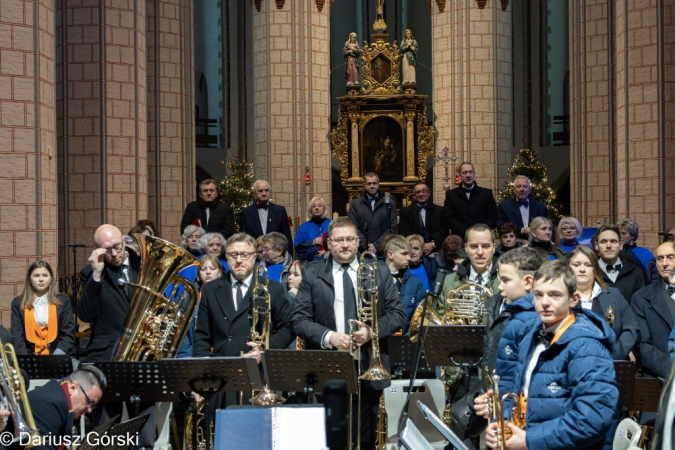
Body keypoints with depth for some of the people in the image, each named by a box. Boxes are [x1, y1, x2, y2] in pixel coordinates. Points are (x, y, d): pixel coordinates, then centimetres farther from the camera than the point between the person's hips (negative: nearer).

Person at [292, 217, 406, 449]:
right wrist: (329, 336, -16)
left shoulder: (380, 272, 9)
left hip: (368, 371, 1)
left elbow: (398, 314, 8)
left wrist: (373, 330, -11)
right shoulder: (312, 274, 5)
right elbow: (300, 320, 0)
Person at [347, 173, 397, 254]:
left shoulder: (389, 203, 9)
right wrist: (366, 246, -11)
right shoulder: (355, 204, 9)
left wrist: (377, 245, -10)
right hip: (361, 251, 0)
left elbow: (391, 228, 2)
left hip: (382, 250, 0)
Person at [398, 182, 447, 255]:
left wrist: (433, 244, -11)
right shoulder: (405, 211, 12)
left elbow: (444, 231, 7)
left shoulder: (439, 210, 15)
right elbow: (404, 232, 2)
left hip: (435, 251, 1)